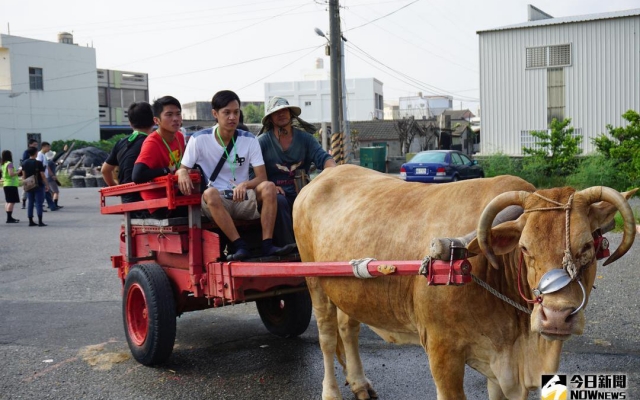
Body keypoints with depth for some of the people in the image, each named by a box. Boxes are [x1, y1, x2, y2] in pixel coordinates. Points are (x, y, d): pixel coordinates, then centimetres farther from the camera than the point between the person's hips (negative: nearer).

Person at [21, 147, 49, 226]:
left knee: (30, 203, 9)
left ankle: (31, 221, 11)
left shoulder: (24, 163, 4)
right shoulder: (38, 163, -12)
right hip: (38, 185, -5)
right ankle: (40, 221, -5)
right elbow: (42, 175, -12)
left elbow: (24, 175, 9)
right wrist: (46, 185, -5)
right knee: (39, 203, -3)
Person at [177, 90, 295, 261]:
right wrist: (182, 173, -23)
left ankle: (267, 245, -31)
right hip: (216, 202, -2)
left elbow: (262, 177, -2)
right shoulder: (199, 139, 0)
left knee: (268, 187, -27)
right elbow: (183, 169, 3)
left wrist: (245, 185, -24)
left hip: (244, 199, 2)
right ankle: (240, 246, -37)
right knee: (210, 193, -37)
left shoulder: (249, 140, 4)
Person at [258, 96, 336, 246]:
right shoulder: (262, 141, 5)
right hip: (276, 194, -2)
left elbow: (322, 157, -2)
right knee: (279, 201, -36)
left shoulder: (305, 138, 12)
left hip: (301, 193, 2)